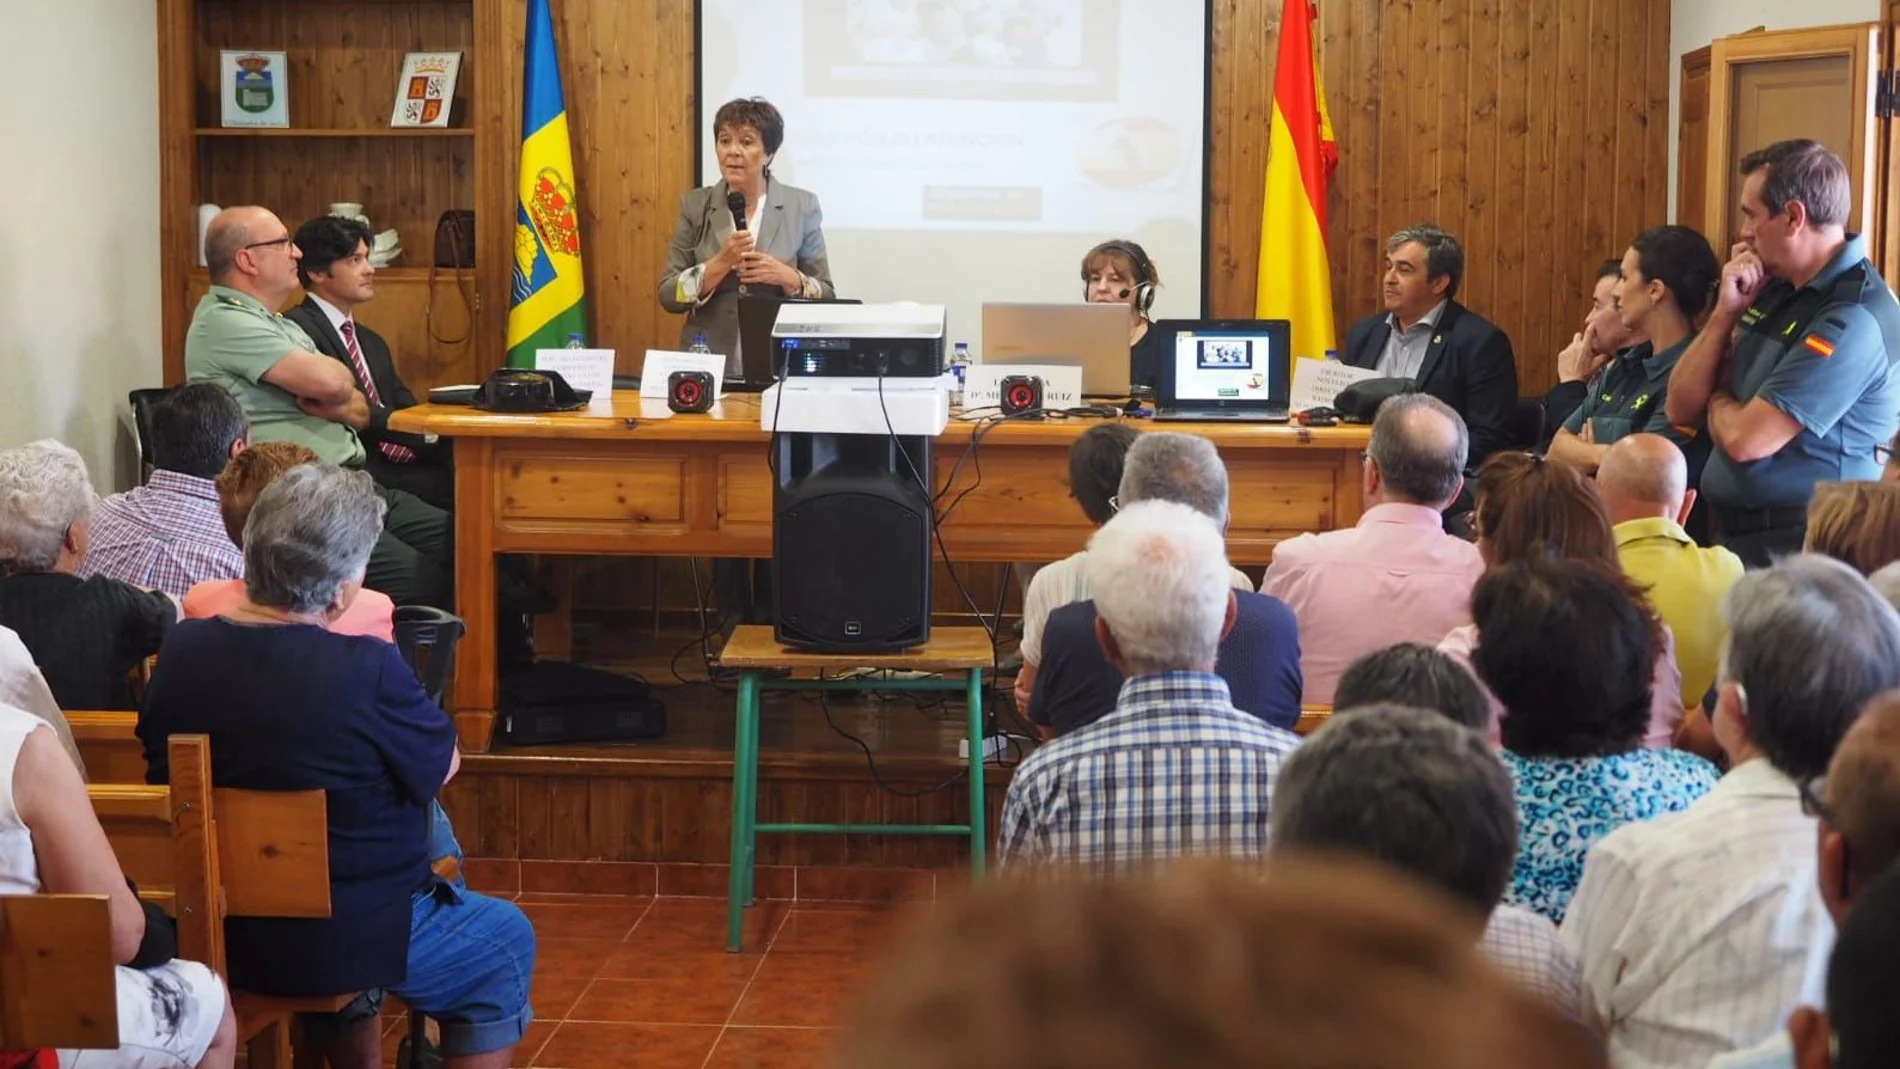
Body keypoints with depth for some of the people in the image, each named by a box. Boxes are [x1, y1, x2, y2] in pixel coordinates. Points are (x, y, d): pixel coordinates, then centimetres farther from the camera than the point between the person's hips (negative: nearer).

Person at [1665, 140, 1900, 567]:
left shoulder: (1854, 319, -19)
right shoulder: (1777, 292, 9)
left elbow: (1744, 438, -22)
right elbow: (1681, 408, 8)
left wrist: (1717, 401, 0)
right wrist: (1726, 311, -3)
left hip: (1793, 552, -8)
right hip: (1735, 533, 8)